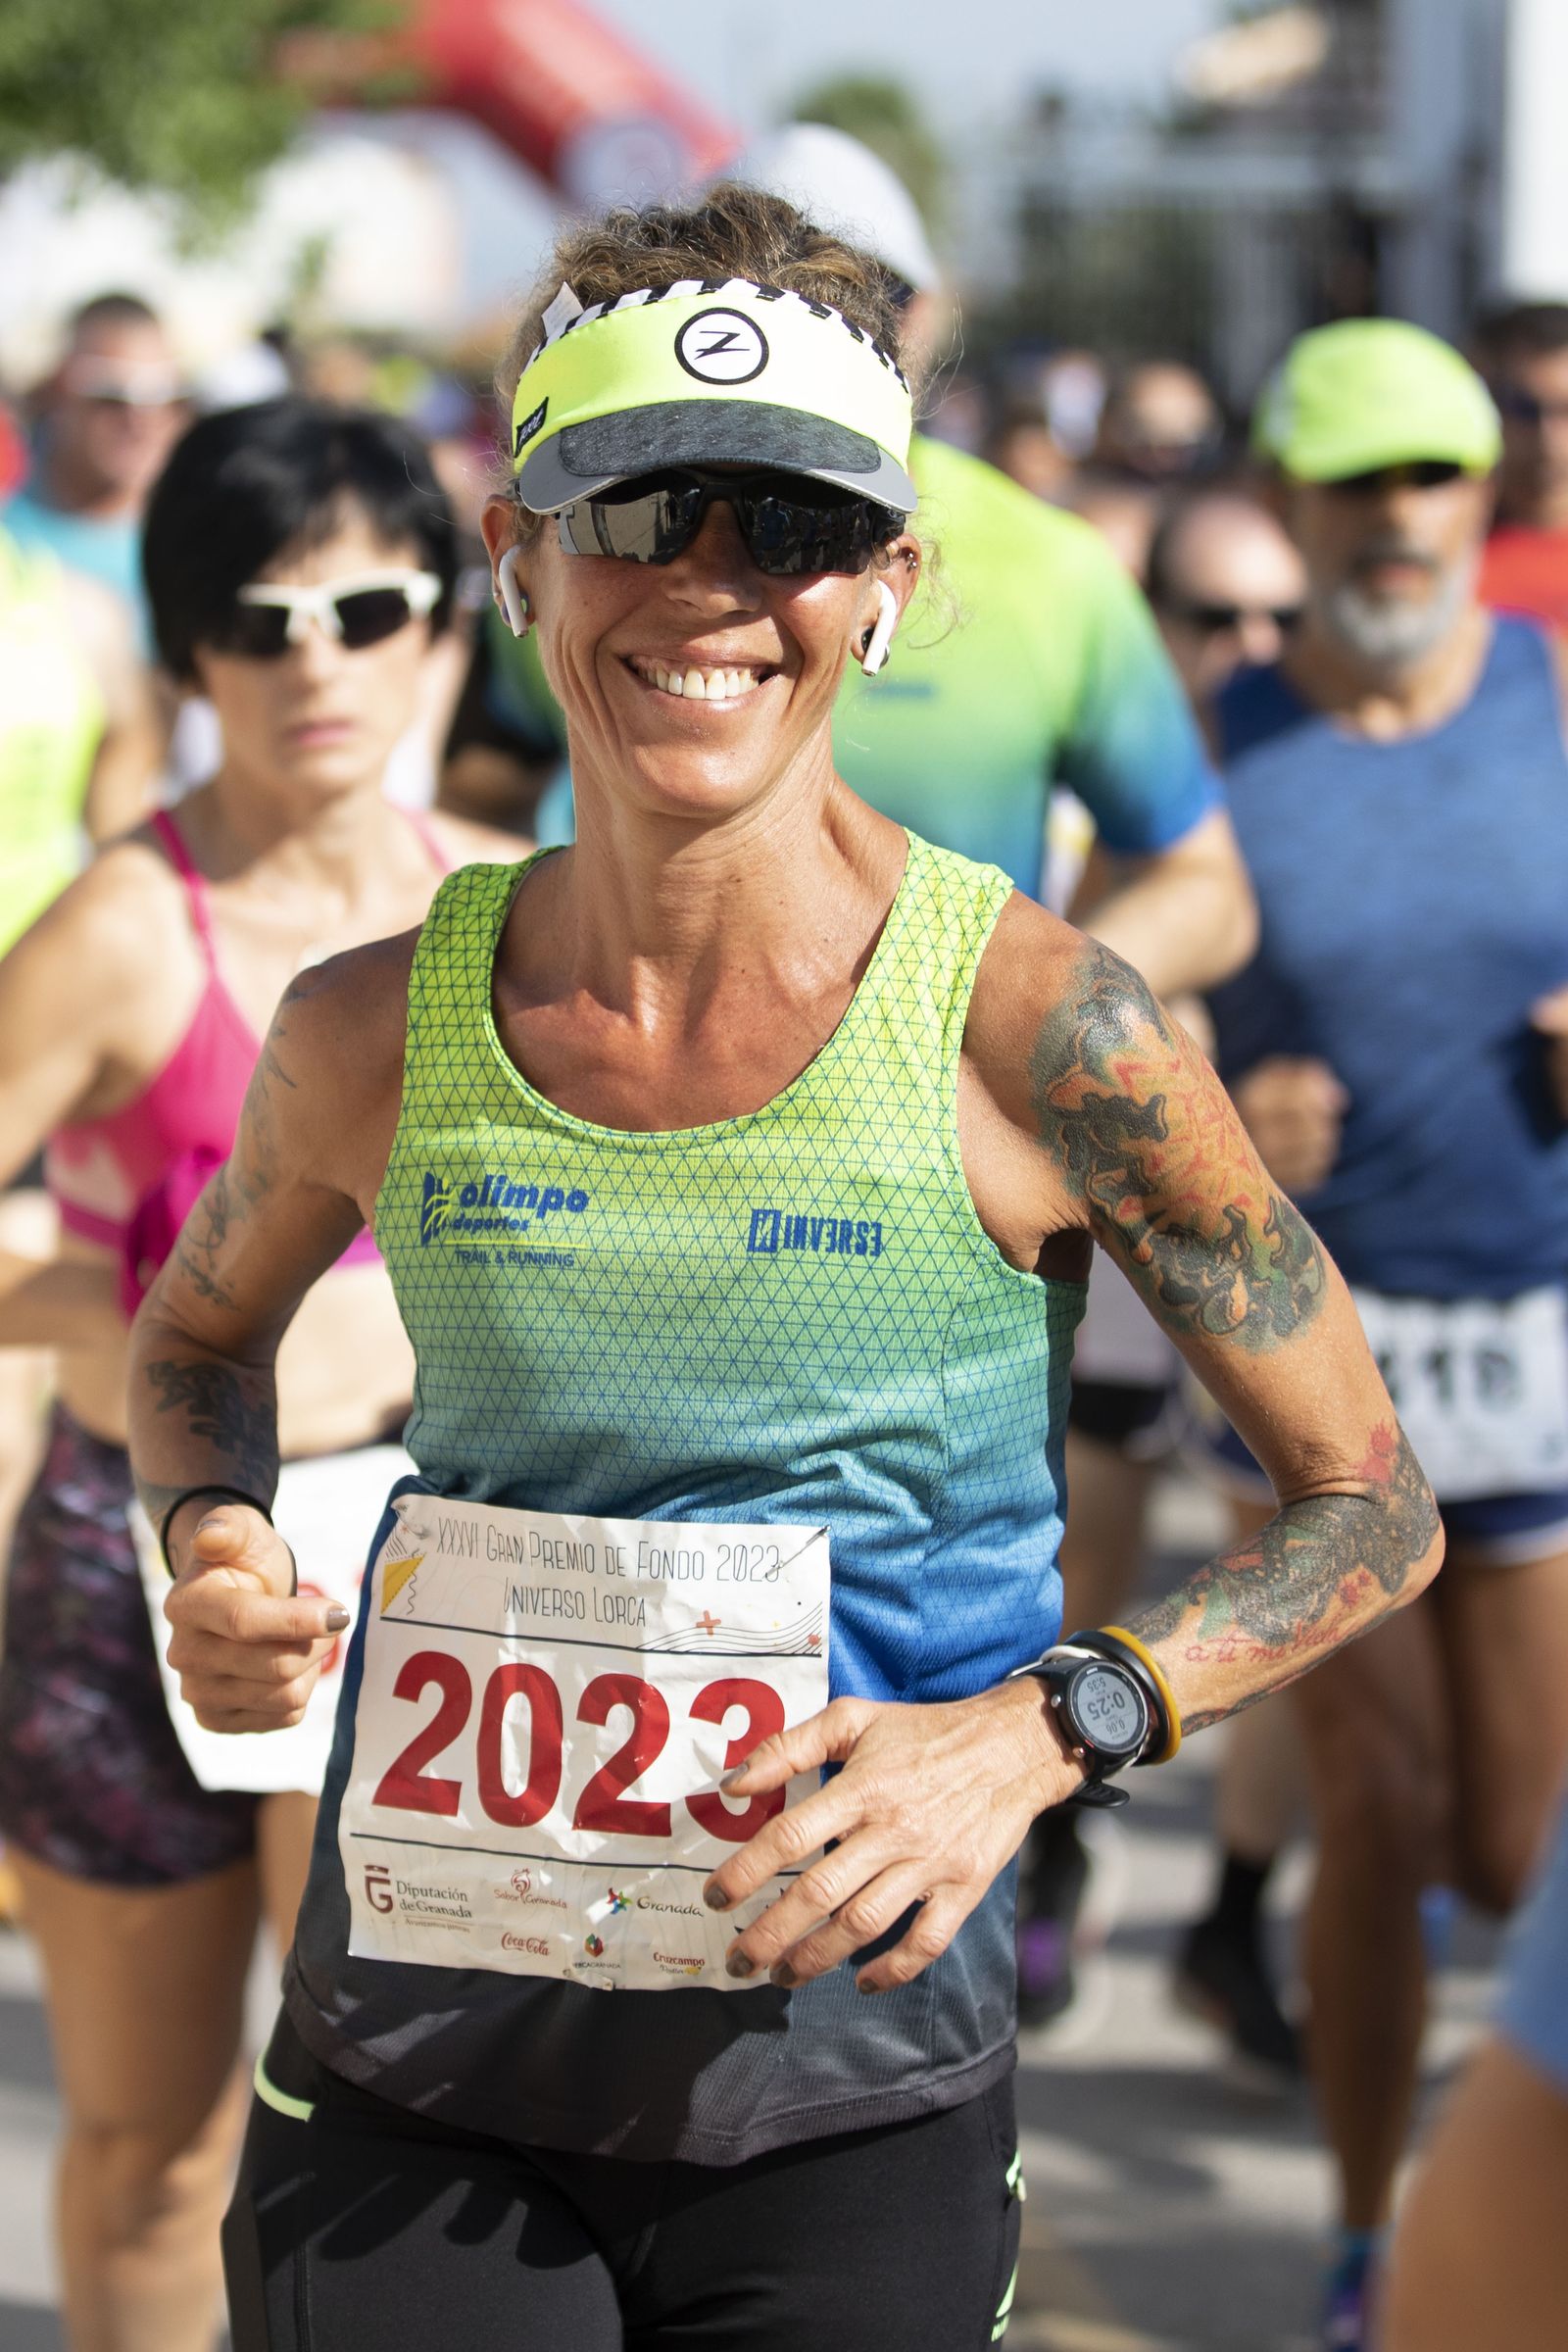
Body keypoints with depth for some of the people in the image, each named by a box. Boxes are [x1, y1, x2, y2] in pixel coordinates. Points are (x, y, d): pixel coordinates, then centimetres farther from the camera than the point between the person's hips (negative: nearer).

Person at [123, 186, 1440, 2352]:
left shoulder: (1033, 1023, -10)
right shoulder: (378, 1031, -2)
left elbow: (1370, 1506, -1)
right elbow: (203, 1330, 20)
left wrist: (1034, 1736, -15)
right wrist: (211, 1546, -2)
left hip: (849, 2111, -2)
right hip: (409, 2091, 2)